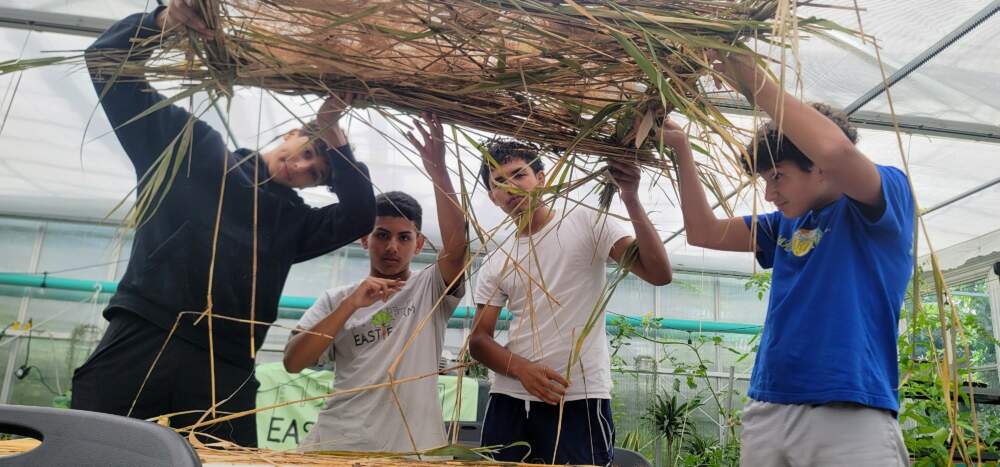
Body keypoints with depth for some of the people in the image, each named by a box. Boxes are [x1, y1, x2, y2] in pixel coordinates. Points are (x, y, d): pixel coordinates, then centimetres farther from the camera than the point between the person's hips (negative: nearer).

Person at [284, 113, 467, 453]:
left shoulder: (430, 289, 5)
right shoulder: (335, 300, 10)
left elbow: (457, 245, -14)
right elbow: (292, 362, -2)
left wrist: (438, 172, -23)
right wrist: (350, 304, -14)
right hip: (339, 443, 1)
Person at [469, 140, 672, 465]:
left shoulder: (586, 223, -1)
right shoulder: (495, 263, 11)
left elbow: (659, 274, -11)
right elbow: (478, 339, 7)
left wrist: (630, 198, -21)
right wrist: (521, 368, -13)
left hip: (579, 400, -4)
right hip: (509, 400, 4)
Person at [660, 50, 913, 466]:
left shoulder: (889, 192, 0)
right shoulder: (785, 225, 19)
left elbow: (835, 151, -21)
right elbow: (704, 232, 17)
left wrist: (756, 82, -14)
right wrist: (681, 148, 12)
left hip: (849, 415, -6)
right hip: (767, 411, 7)